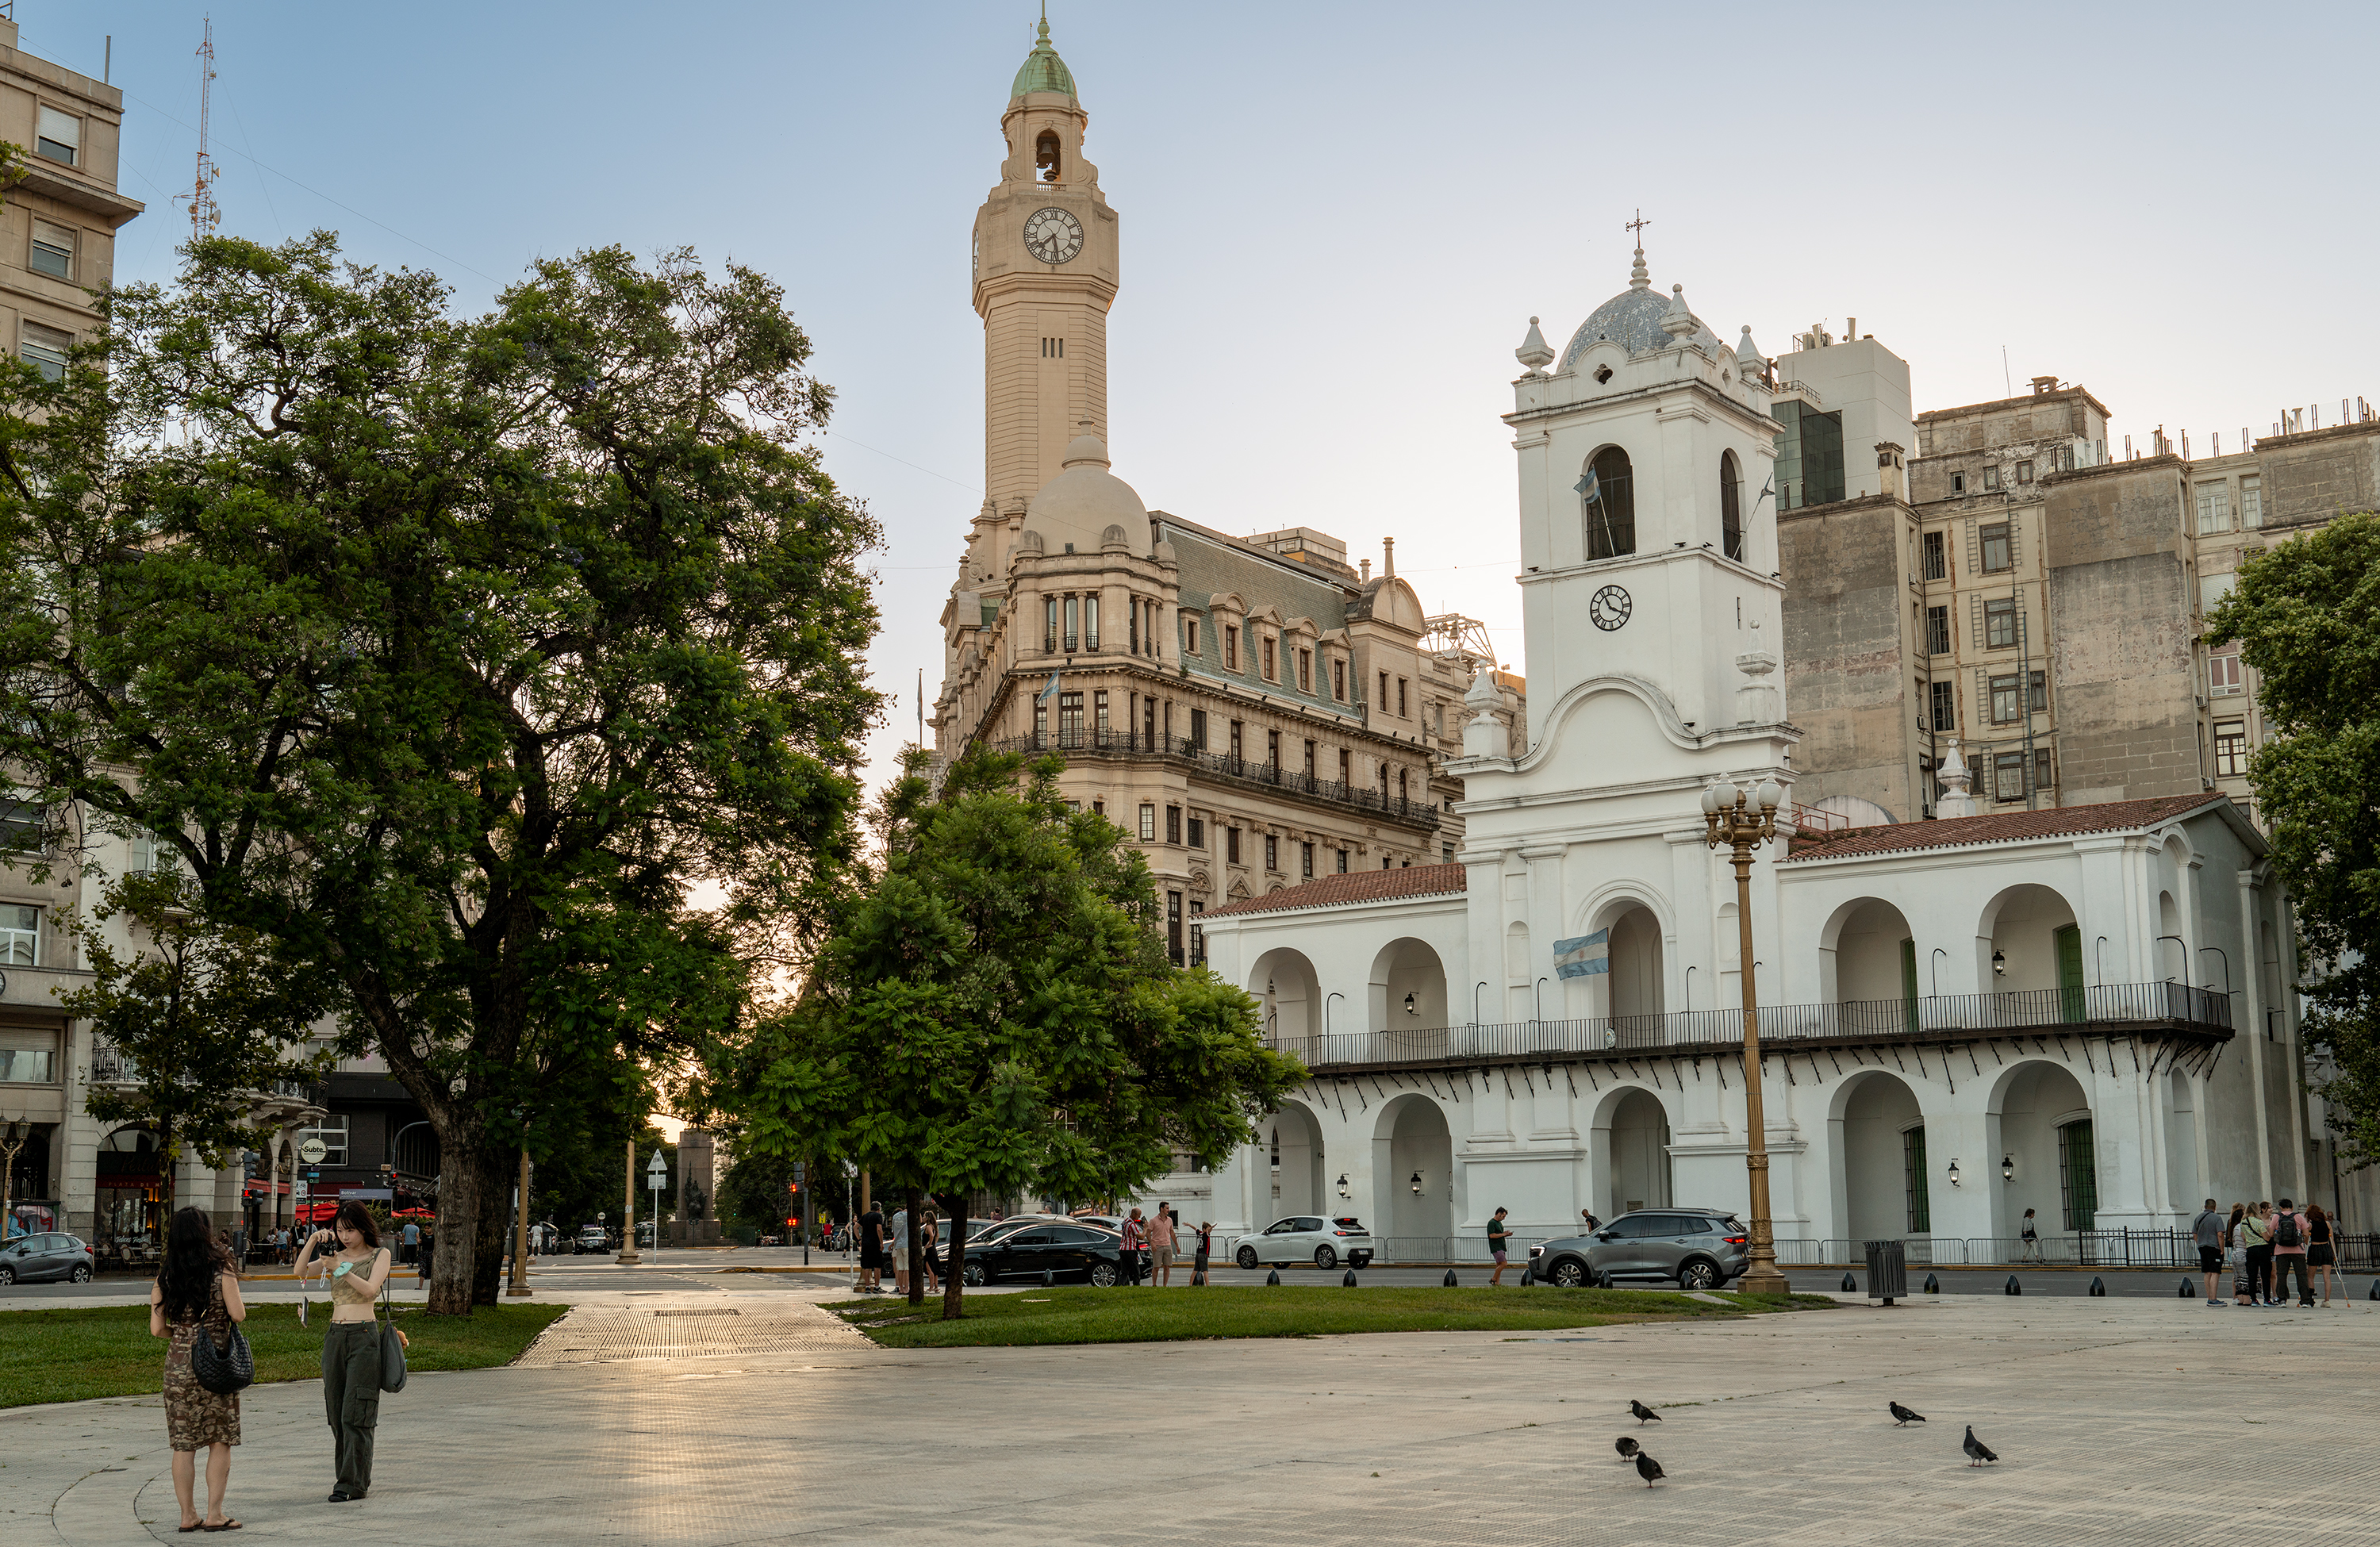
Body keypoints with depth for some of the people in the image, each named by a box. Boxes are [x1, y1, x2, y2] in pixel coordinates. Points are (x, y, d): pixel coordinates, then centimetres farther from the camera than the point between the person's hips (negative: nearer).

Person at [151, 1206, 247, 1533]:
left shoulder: (164, 1278, 2)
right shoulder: (221, 1272, -7)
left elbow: (157, 1329, 1)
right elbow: (239, 1315, -10)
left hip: (178, 1363, 3)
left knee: (183, 1445, 8)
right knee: (220, 1441, 5)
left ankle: (188, 1515, 11)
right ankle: (214, 1514, 4)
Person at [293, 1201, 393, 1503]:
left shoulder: (380, 1255, 2)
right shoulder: (335, 1255, 14)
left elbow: (370, 1289, -12)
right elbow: (300, 1272, 3)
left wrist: (341, 1269, -20)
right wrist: (313, 1241, -8)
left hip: (364, 1334, -5)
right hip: (335, 1334, 5)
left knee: (356, 1413, -9)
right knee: (337, 1412, 6)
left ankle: (353, 1483, -7)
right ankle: (351, 1477, 14)